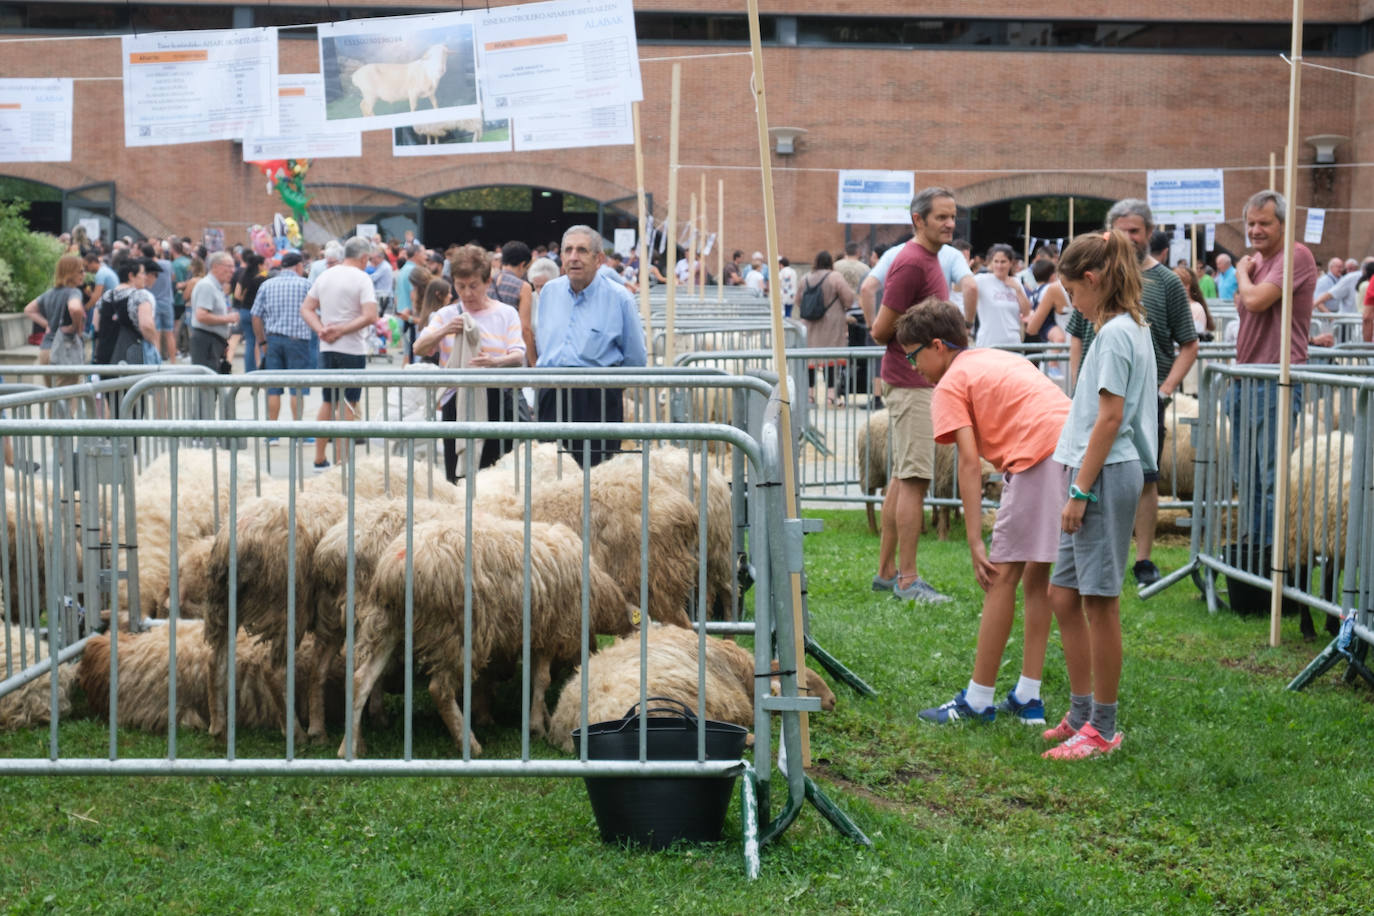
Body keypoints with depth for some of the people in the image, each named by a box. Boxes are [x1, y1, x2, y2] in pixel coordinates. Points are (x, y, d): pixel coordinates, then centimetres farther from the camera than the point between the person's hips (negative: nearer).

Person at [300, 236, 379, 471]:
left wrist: (321, 330, -4)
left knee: (328, 403, 15)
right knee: (348, 405, -1)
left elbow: (306, 308, 9)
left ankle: (319, 459, 18)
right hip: (352, 349, -6)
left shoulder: (324, 276, 9)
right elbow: (370, 317, -20)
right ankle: (341, 461, -3)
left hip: (326, 348, 6)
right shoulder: (362, 279, -10)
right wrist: (342, 330, -16)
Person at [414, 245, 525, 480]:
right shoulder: (445, 315, 13)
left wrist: (495, 362, -27)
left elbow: (519, 356, -4)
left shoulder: (506, 314, 7)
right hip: (457, 399, 1)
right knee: (457, 477, -1)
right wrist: (443, 332, -17)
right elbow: (419, 349, 3)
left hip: (496, 398, -1)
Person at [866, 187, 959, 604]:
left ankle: (886, 571, 18)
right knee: (914, 480, -9)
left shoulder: (930, 260, 15)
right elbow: (881, 330, -16)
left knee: (902, 478, 12)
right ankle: (907, 580, -6)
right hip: (911, 383, -10)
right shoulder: (911, 263, -16)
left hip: (922, 382, 10)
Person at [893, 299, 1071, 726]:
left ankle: (978, 699, 6)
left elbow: (969, 463, -5)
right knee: (1037, 575, 17)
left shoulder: (949, 385, 5)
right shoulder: (1002, 358, 28)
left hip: (1042, 456, -8)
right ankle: (1028, 698, 21)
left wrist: (975, 544, -8)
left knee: (1002, 575, 1)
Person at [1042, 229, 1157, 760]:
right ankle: (1082, 713, 22)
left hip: (1106, 476, -10)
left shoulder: (1116, 333, -14)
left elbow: (1109, 418, -18)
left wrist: (1080, 491, -17)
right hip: (1102, 474, 10)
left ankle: (1103, 730, 6)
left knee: (1098, 600, -3)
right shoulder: (1131, 328, 16)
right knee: (1063, 594, 14)